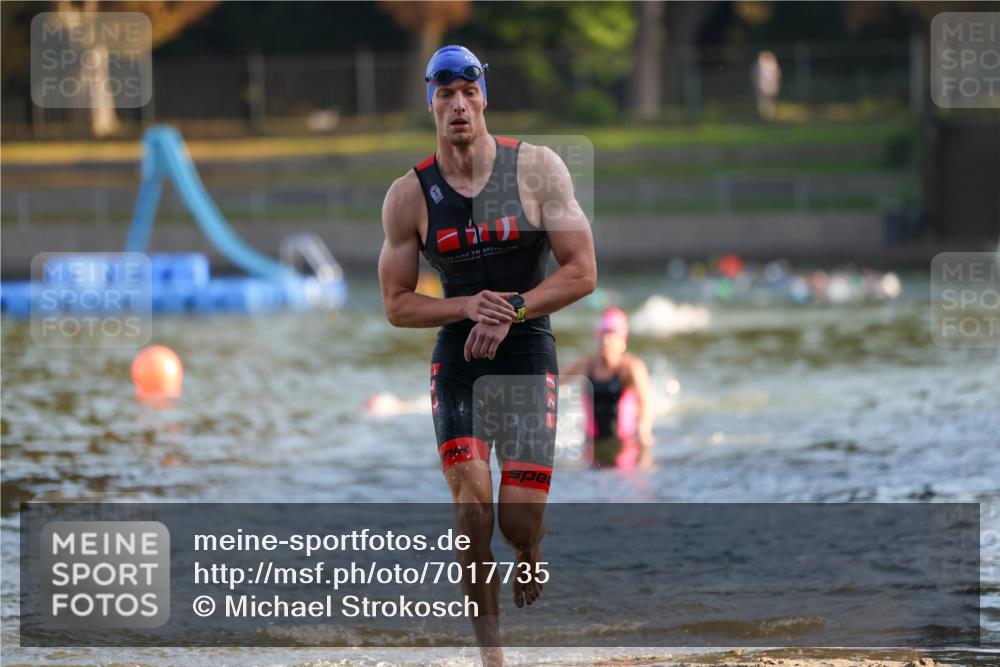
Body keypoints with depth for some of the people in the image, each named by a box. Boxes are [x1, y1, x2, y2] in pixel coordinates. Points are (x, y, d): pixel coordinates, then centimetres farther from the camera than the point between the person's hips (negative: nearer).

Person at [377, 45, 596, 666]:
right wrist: (468, 307, -14)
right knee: (473, 509, -16)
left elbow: (583, 272, -4)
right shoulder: (409, 195, -1)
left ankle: (531, 557, 32)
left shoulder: (537, 168, -4)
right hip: (457, 361, 0)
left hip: (529, 358, 0)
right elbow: (397, 305, 3)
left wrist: (511, 311, -17)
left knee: (520, 522, -6)